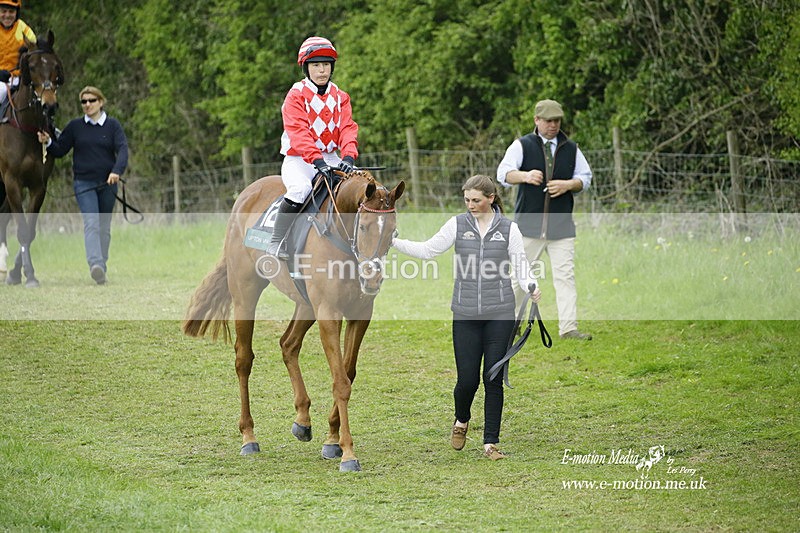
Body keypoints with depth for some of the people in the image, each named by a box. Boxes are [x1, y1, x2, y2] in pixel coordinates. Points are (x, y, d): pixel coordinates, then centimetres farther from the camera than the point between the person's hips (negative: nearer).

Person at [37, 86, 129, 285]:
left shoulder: (113, 125, 1)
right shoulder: (75, 126, 4)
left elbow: (122, 149, -10)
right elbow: (60, 150, 9)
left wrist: (116, 171, -26)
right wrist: (48, 142, -12)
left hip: (108, 183, 1)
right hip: (84, 183, -1)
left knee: (104, 226, 10)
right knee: (91, 222, -18)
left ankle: (103, 265, 22)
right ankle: (95, 264, -33)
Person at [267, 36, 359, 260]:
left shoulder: (340, 97, 10)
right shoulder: (296, 96, -7)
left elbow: (348, 129, -2)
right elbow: (298, 132, -20)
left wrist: (348, 157, -23)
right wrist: (317, 161, -34)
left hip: (330, 158, 5)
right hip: (298, 159, -5)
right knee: (300, 189, -35)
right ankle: (277, 243, -25)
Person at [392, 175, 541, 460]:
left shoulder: (509, 229, 3)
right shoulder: (457, 225, 4)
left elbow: (520, 266, 2)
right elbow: (428, 249, 0)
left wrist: (532, 287, -18)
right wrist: (393, 242, -11)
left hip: (500, 314, -1)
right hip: (466, 314, 1)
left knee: (493, 378, 0)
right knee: (467, 380, -1)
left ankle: (491, 442, 10)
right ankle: (461, 420, 32)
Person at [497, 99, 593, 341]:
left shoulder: (571, 148, 11)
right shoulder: (522, 145, 2)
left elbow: (585, 178, 14)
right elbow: (503, 173, -9)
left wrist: (568, 185, -8)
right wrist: (525, 176, -30)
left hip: (562, 226, 2)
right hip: (528, 223, -2)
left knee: (565, 275, -5)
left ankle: (568, 328, -7)